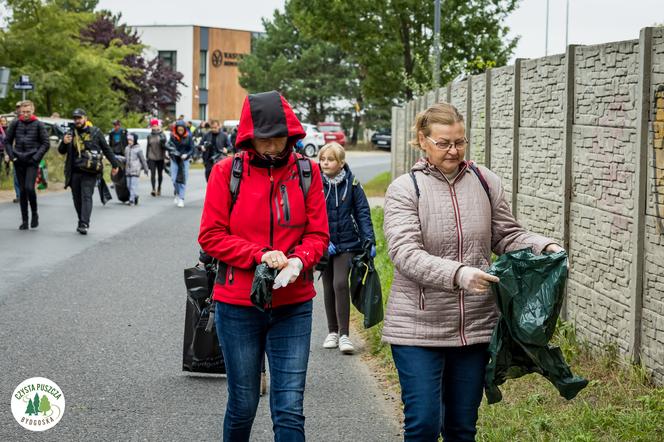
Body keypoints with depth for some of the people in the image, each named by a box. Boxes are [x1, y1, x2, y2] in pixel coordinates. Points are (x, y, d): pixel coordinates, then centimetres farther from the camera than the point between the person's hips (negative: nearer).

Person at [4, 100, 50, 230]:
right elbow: (7, 141, 13)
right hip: (18, 162, 3)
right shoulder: (15, 123, 5)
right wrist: (11, 155, 1)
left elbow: (46, 144, 1)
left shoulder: (38, 125, -1)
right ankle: (24, 220, 12)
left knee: (29, 188, -17)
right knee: (22, 190, 5)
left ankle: (34, 214, 5)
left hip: (32, 162, -3)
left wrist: (36, 157, -8)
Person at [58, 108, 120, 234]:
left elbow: (106, 149, 12)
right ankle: (82, 222, 21)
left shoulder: (95, 132, 4)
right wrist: (64, 143, -9)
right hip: (75, 172, 4)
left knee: (86, 197, -12)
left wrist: (115, 164, 13)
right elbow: (61, 151, 13)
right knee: (77, 198, 7)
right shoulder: (71, 134, 11)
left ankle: (84, 224, -19)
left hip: (89, 172, -4)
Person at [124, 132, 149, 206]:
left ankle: (132, 200, -11)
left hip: (135, 170, -6)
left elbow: (143, 160, -2)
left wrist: (145, 169, 1)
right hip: (128, 170, 6)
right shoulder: (127, 148, 11)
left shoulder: (138, 149, -7)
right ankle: (135, 197, 21)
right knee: (129, 185, 8)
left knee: (133, 186, -10)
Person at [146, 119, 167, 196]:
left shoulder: (162, 135, -2)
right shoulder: (150, 136, 6)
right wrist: (147, 157, 11)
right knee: (153, 173, -10)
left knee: (160, 173, 10)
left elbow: (164, 146, -8)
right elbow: (148, 146, 12)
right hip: (152, 157, 1)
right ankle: (153, 189, -17)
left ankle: (159, 188, 24)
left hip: (160, 157, -1)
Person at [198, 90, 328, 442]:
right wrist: (260, 254, -17)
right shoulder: (226, 172, -3)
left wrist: (298, 260, -18)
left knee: (289, 409, -3)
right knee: (242, 405, 10)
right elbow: (211, 236, -4)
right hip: (238, 305, -1)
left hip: (293, 304, 1)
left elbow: (317, 234, 3)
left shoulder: (306, 172, 1)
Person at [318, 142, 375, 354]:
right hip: (324, 244, 2)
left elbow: (362, 212, -1)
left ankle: (344, 334, -9)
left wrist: (369, 240, -9)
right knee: (328, 287, 10)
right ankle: (333, 332, 23)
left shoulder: (351, 184, -3)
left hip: (346, 243, -1)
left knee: (340, 283, -14)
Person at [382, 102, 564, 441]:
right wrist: (457, 274, -33)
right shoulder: (404, 189, -6)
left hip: (475, 325, 4)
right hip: (419, 327, -3)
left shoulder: (485, 182, 6)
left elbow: (507, 237, 12)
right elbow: (406, 254, -18)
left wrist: (543, 247, -9)